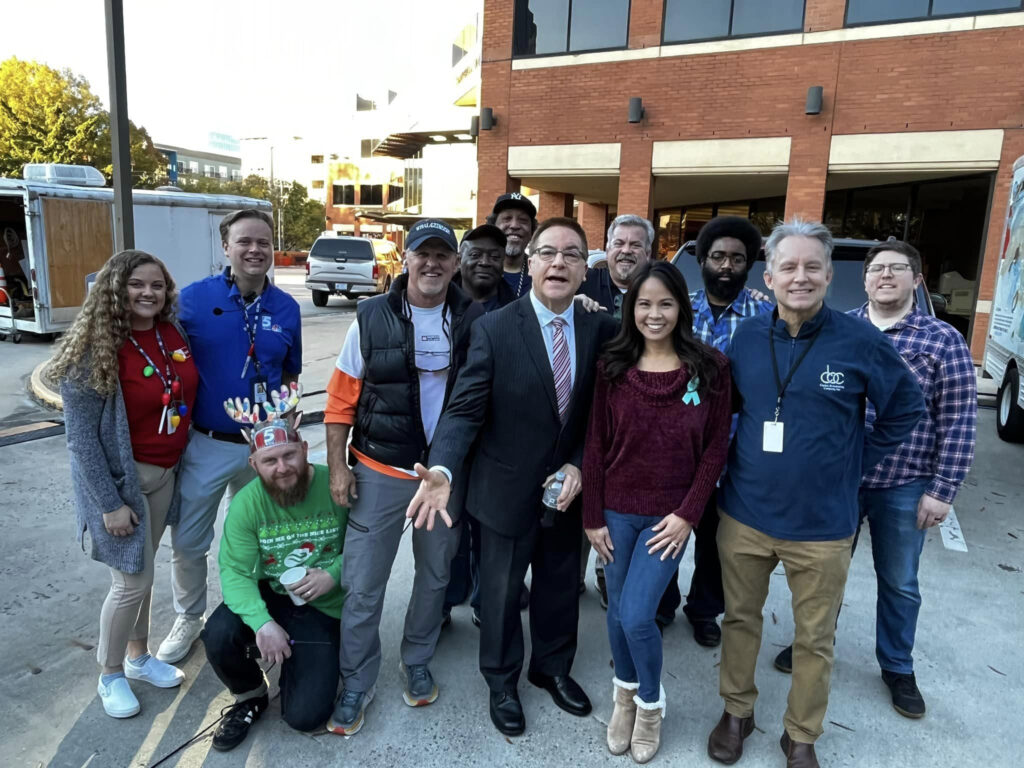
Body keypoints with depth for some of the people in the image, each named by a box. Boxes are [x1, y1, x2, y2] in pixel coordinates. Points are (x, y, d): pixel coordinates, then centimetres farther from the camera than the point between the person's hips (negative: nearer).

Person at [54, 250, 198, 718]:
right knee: (132, 581, 2)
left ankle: (139, 656, 39)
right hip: (118, 477, -5)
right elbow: (80, 436, -17)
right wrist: (110, 503, -17)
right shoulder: (95, 351, -19)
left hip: (165, 473, 6)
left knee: (142, 571, 20)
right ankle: (111, 676, 26)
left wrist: (182, 462, 11)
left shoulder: (173, 334, -3)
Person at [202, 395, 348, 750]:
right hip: (271, 597, 2)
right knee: (218, 636, -29)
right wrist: (262, 623, -34)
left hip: (323, 608, -2)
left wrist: (333, 575, -25)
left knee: (305, 715, -11)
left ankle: (299, 663, 26)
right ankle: (251, 696, 5)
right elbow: (234, 571, -18)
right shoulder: (247, 502, -13)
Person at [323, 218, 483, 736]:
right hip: (380, 473, -1)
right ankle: (356, 685, 26)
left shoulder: (474, 320, -4)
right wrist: (338, 468, -6)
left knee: (435, 576, 17)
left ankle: (417, 663, 40)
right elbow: (342, 399, -3)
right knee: (362, 586, 6)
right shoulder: (371, 318, -6)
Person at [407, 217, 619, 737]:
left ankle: (553, 668, 49)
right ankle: (502, 681, 43)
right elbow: (465, 409, -20)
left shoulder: (602, 330, -6)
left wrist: (578, 465, -12)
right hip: (507, 491, -3)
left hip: (568, 487, 3)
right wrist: (442, 471, -35)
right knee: (501, 593, 17)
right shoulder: (494, 329, -15)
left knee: (560, 587, 22)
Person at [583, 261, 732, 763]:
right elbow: (596, 443, -2)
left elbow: (716, 446, -4)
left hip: (670, 514, -2)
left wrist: (687, 514, -9)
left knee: (637, 616, -5)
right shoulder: (612, 366, -4)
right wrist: (592, 515, -2)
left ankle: (651, 703, 26)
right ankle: (625, 692, 42)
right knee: (618, 612, 14)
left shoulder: (709, 367, -7)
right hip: (616, 509, 2)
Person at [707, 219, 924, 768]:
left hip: (821, 524, -2)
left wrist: (856, 457, 1)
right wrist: (740, 457, 6)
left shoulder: (859, 340, -10)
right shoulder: (747, 336, -2)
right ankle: (736, 711, 39)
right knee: (739, 618, 16)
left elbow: (906, 408, 4)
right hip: (744, 514, 2)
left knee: (814, 638, 13)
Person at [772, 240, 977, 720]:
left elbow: (958, 422, -5)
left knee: (899, 584, 15)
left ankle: (897, 667, 36)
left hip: (904, 487, -1)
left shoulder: (944, 341, -5)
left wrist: (942, 490, -8)